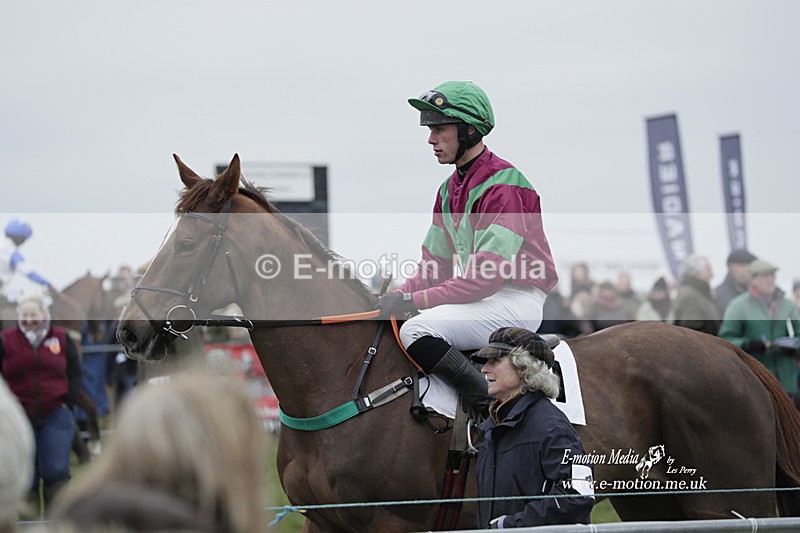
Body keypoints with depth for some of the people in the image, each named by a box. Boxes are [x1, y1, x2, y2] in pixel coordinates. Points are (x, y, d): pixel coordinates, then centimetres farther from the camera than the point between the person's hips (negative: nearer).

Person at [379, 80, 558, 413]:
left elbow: (488, 275, -23)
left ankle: (492, 405, -23)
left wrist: (416, 300, -24)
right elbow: (434, 264, 15)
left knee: (417, 331, -27)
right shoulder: (449, 189, 15)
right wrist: (398, 297, -4)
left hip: (514, 301, -10)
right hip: (476, 297, 10)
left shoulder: (502, 185, -16)